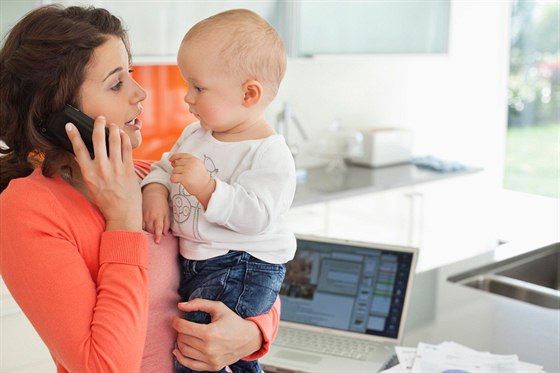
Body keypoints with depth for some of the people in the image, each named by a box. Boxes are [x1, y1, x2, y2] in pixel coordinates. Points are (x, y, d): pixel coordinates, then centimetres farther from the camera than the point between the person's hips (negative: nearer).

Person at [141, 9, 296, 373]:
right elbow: (165, 165, 16)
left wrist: (206, 186, -33)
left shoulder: (270, 155, -18)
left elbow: (255, 217, -26)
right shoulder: (196, 134, 8)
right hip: (193, 260, 8)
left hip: (242, 268, -8)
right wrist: (155, 192, -6)